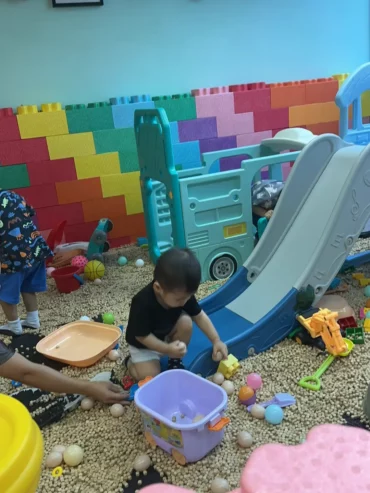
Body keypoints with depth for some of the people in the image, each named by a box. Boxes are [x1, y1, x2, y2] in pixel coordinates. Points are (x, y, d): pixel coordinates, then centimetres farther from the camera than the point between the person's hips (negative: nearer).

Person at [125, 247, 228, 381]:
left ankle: (175, 361, 0)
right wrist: (167, 349, -34)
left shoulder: (183, 293, -22)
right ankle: (131, 361, 14)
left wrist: (216, 340, -17)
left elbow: (200, 316, -10)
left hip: (168, 335, 5)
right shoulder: (143, 303, -38)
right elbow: (142, 336, -28)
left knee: (186, 322, -23)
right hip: (143, 345, -4)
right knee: (149, 377, -20)